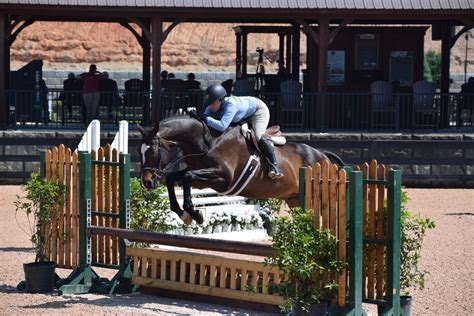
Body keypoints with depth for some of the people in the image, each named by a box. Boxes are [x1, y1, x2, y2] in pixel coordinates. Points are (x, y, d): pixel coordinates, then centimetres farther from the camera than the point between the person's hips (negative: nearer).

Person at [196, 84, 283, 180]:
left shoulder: (231, 104, -46)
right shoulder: (211, 108, -23)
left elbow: (222, 126, -55)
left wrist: (206, 119, -49)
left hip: (259, 109, -8)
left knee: (258, 136, -26)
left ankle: (274, 164, -18)